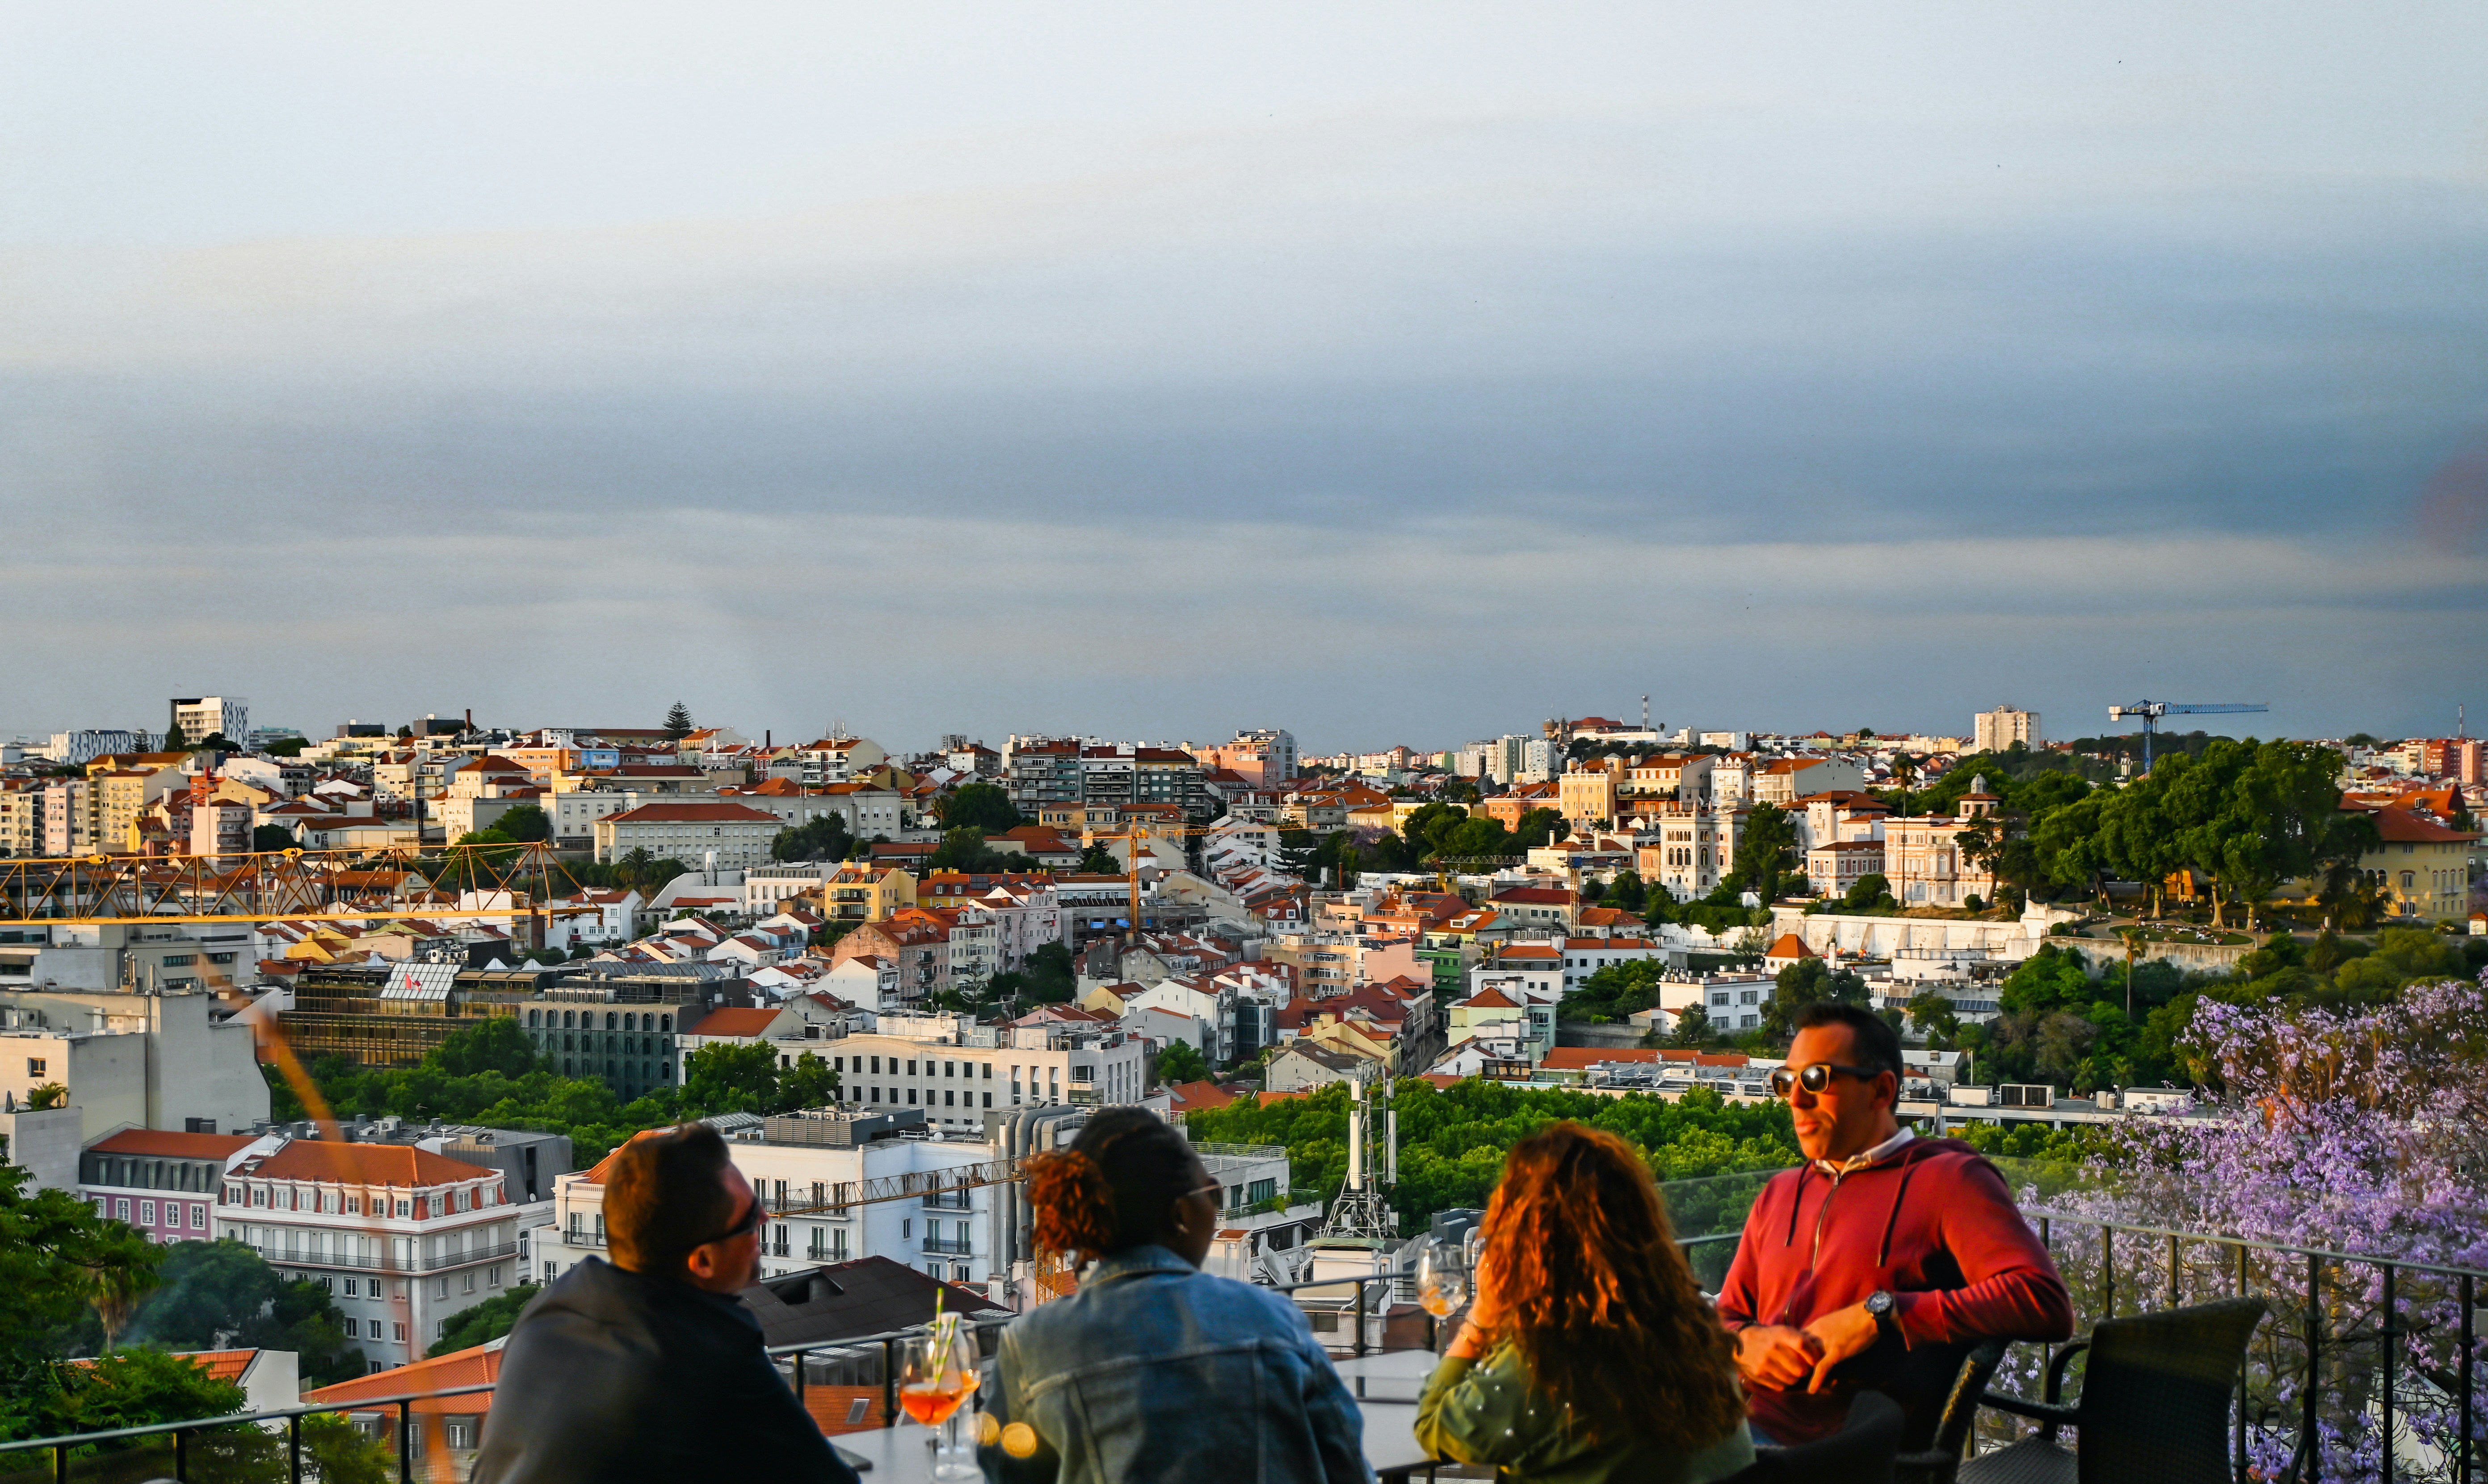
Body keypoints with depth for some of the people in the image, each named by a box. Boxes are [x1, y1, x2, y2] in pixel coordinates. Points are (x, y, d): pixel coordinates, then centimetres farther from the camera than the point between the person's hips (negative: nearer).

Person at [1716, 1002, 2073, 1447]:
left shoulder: (1948, 1178, 4)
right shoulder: (1779, 1194, 26)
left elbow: (2046, 1305, -11)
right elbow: (1721, 1320, 27)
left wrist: (1882, 1315, -14)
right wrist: (1746, 1343, 0)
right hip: (1742, 1427, 6)